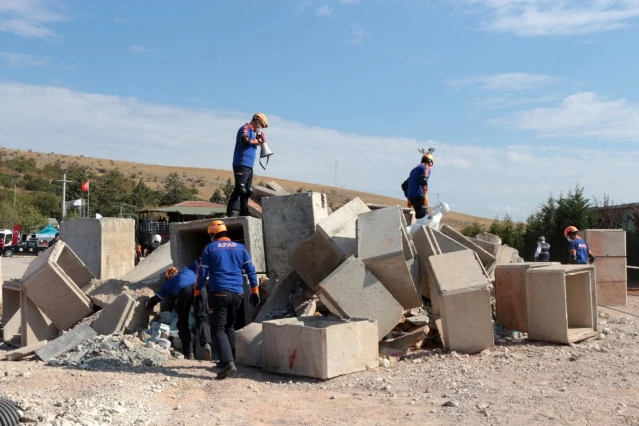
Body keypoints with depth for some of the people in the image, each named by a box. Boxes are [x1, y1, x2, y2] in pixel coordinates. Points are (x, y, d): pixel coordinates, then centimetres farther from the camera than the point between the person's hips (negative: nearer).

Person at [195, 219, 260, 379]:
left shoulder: (210, 248, 1)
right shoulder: (240, 247, 10)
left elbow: (202, 273, 0)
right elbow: (251, 270, 8)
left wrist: (197, 293, 8)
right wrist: (255, 291, 12)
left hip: (219, 293, -4)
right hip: (237, 293, 4)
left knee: (218, 329, -3)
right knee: (230, 326, 21)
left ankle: (228, 363, -19)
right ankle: (229, 360, 24)